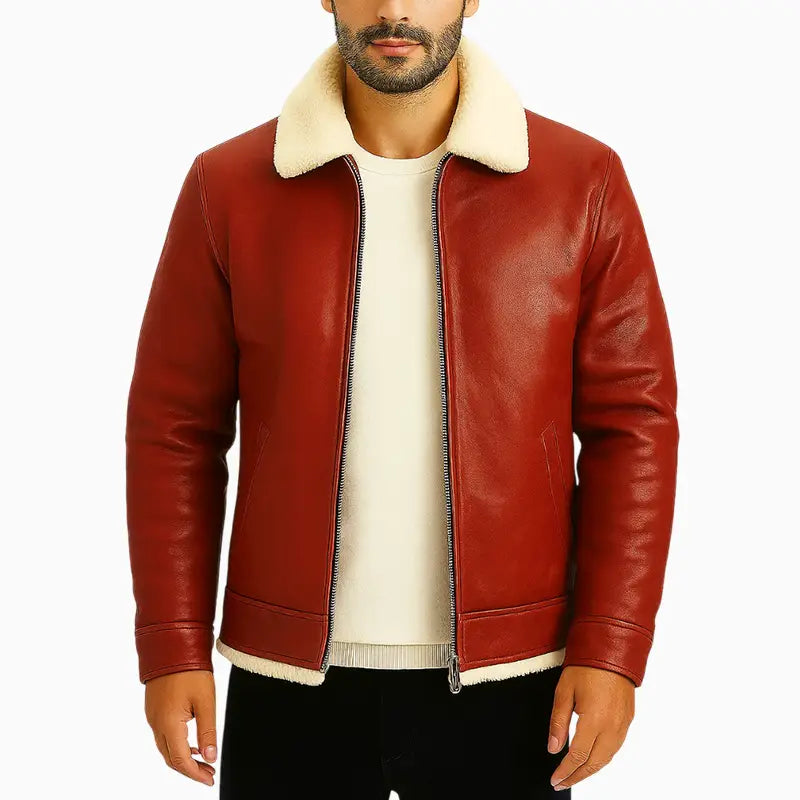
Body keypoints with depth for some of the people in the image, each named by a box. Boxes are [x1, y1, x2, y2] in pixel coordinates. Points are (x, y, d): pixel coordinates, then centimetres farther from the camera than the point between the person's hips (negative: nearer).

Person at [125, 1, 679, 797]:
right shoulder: (226, 186, -2)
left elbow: (632, 422, -2)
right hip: (287, 678, 1)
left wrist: (611, 648, -7)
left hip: (509, 679, 0)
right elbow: (175, 429, 1)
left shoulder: (584, 182, -3)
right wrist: (173, 650, -2)